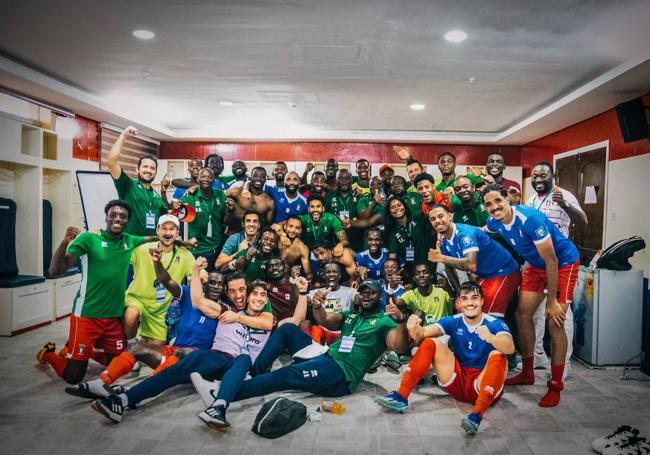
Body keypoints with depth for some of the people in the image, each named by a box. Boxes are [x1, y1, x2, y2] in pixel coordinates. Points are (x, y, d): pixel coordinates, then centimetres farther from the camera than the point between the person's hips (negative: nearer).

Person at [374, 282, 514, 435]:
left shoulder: (495, 324, -11)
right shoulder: (453, 321, -1)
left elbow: (510, 348, -31)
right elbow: (422, 333, -15)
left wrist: (490, 338, -52)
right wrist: (414, 328, -39)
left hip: (484, 385, -3)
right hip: (458, 383, 4)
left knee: (498, 356, -30)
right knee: (430, 343, -12)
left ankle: (476, 415, -43)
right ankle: (401, 397, -19)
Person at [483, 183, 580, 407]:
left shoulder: (530, 219, -32)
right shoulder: (495, 221, -10)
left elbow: (551, 261, -27)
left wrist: (552, 301, -23)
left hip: (564, 263, -7)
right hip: (536, 265, 7)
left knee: (555, 322, -13)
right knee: (522, 315, 3)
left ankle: (556, 386, 1)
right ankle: (527, 373, 20)